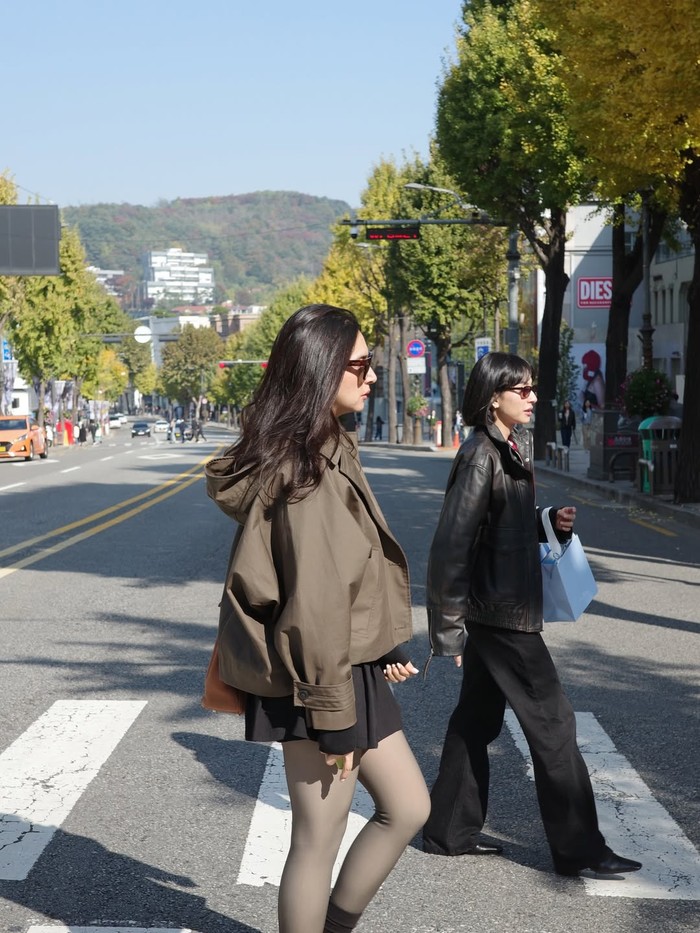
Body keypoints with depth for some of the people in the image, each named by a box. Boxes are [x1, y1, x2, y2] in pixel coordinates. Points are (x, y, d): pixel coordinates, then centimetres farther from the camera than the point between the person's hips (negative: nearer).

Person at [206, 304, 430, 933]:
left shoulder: (328, 451, 9)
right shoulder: (309, 473, -22)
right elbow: (314, 602, -24)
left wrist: (387, 647, 17)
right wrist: (333, 715, -20)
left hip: (353, 664, 10)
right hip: (318, 675, -10)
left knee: (408, 807, 18)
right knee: (319, 842, 4)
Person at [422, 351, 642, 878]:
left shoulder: (516, 447, 11)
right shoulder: (481, 456, -18)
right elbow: (452, 543, -21)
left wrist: (552, 522, 2)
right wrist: (450, 627, -20)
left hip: (497, 611, 9)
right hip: (499, 612, -9)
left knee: (478, 718, 15)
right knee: (552, 722, -2)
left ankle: (451, 832, 25)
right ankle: (579, 849, 8)